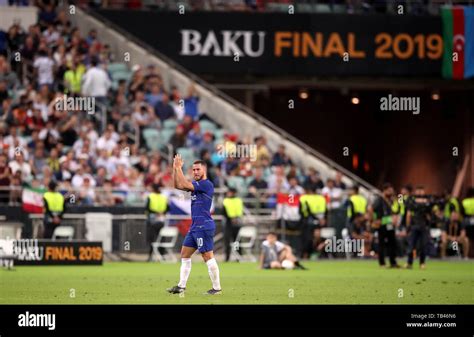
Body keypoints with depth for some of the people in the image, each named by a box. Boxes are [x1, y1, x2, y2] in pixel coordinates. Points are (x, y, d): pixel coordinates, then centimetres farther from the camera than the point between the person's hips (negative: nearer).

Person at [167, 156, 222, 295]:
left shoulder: (206, 184, -12)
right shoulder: (196, 184, 15)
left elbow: (185, 185, -19)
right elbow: (177, 185, 17)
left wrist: (179, 167, -12)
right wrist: (175, 168, 8)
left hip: (204, 226, -10)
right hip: (195, 226, 10)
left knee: (208, 257, -9)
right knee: (184, 255, 10)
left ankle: (217, 288, -5)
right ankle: (181, 286, 13)